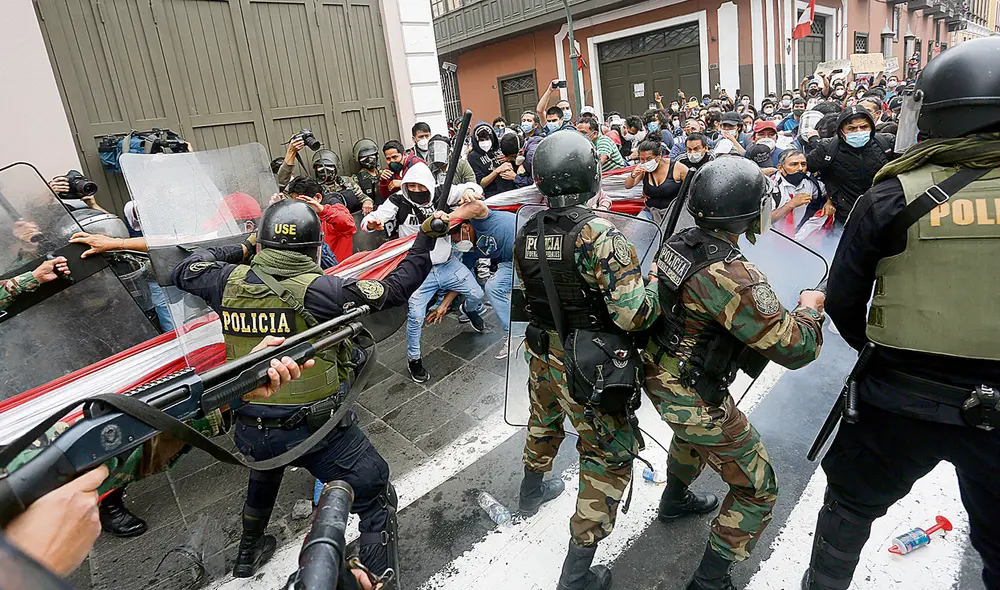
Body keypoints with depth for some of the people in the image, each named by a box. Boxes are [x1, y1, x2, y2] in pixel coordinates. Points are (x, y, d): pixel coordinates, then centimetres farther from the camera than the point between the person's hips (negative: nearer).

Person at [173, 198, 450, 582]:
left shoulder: (231, 281, -7)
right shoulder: (317, 290, -20)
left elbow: (184, 272, 14)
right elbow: (395, 288, -16)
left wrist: (241, 250, 18)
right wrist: (426, 238, -7)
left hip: (249, 431, 7)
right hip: (318, 433, -6)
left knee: (264, 476, 40)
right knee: (378, 503, 11)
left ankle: (249, 554, 61)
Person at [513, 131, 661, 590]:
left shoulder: (526, 234, -5)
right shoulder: (598, 234, -25)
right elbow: (632, 315, -28)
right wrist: (659, 290, -9)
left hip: (542, 356, 7)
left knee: (544, 422, 32)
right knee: (608, 457, 10)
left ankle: (533, 490, 60)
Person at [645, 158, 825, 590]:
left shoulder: (677, 243, -6)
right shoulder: (732, 277, -32)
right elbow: (794, 348, -24)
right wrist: (810, 307, -4)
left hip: (659, 375, 9)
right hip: (693, 399, -8)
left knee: (692, 435, 39)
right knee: (757, 491, 11)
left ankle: (675, 500, 62)